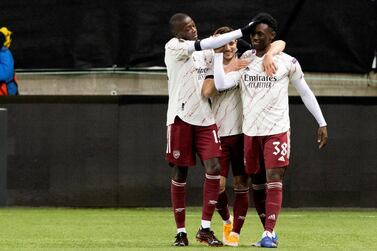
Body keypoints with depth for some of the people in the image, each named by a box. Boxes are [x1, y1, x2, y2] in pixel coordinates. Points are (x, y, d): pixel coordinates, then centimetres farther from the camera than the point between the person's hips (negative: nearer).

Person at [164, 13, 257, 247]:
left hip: (204, 118, 5)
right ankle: (181, 231, 11)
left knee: (214, 168, -9)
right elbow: (204, 45, -21)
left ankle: (205, 228, -2)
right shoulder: (173, 47, -8)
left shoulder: (204, 52, 12)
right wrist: (242, 32, -25)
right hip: (181, 118, -5)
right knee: (180, 173, 2)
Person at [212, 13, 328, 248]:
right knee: (258, 183, 8)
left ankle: (269, 234, -17)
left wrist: (322, 123, 4)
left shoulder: (287, 62, -2)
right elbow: (221, 84, -7)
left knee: (274, 181, -13)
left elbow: (305, 92, 5)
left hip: (277, 130, -4)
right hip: (251, 131, 4)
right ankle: (270, 233, 19)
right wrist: (218, 53, -8)